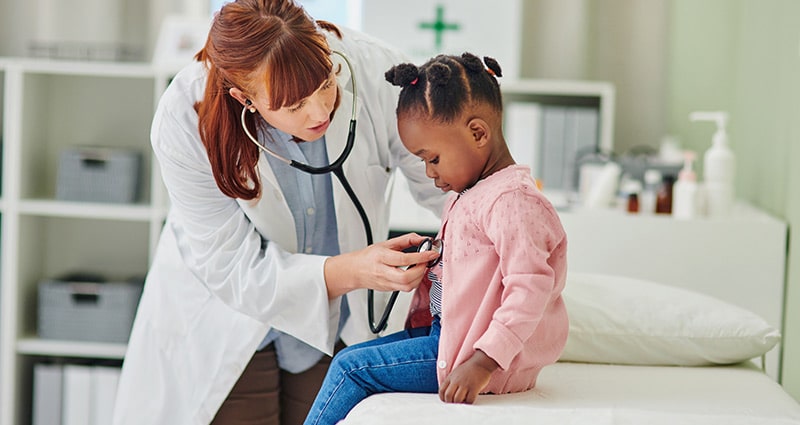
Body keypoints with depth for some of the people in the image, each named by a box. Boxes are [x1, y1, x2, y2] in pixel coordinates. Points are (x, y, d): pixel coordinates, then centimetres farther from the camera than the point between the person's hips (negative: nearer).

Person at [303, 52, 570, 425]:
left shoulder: (511, 199, -20)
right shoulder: (469, 193, 14)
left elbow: (530, 288, -28)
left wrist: (482, 363, -31)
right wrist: (427, 261, 7)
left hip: (472, 349, -11)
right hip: (443, 330, 11)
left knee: (350, 368, -10)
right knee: (350, 360, 7)